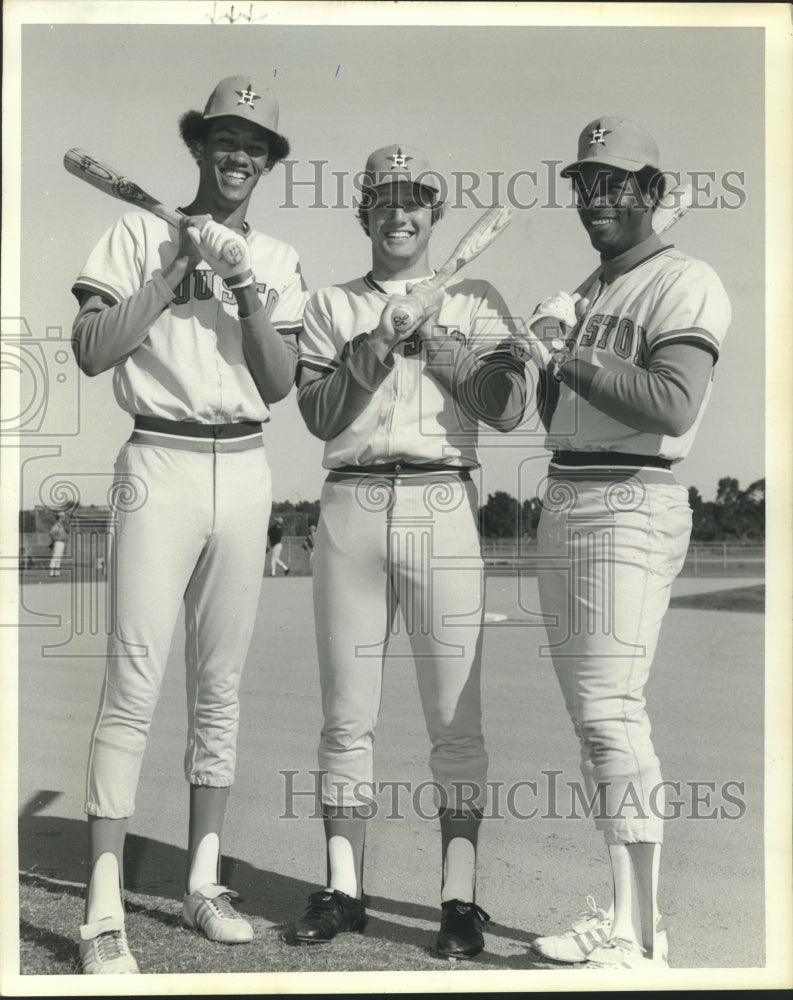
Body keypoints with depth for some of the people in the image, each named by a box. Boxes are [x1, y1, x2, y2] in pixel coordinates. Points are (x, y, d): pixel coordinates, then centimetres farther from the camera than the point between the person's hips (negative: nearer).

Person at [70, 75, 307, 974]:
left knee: (221, 683, 8)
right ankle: (104, 907, -6)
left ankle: (203, 882, 18)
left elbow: (278, 384, 4)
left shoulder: (277, 261, 14)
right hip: (160, 463, -4)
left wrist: (247, 290, -8)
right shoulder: (140, 234, 5)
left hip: (244, 470, 4)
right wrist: (178, 271, -11)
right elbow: (90, 350, -7)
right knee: (135, 679, -10)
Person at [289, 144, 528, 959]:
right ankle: (342, 889, 14)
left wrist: (432, 333, -3)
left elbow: (508, 409, -1)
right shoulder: (331, 305, 16)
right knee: (345, 711, 4)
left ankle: (459, 898, 5)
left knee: (455, 713, -2)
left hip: (444, 507, -1)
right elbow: (319, 413, 2)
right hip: (351, 505, 2)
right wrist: (382, 340, -9)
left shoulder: (477, 304, 14)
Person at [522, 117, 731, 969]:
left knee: (610, 711, -14)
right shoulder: (586, 292, 22)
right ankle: (621, 919, 18)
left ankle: (641, 943, -7)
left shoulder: (685, 285, -6)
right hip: (561, 499, 9)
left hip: (630, 506, -9)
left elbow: (673, 405, -21)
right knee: (591, 714, 9)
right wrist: (549, 358, 4)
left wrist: (574, 353, -15)